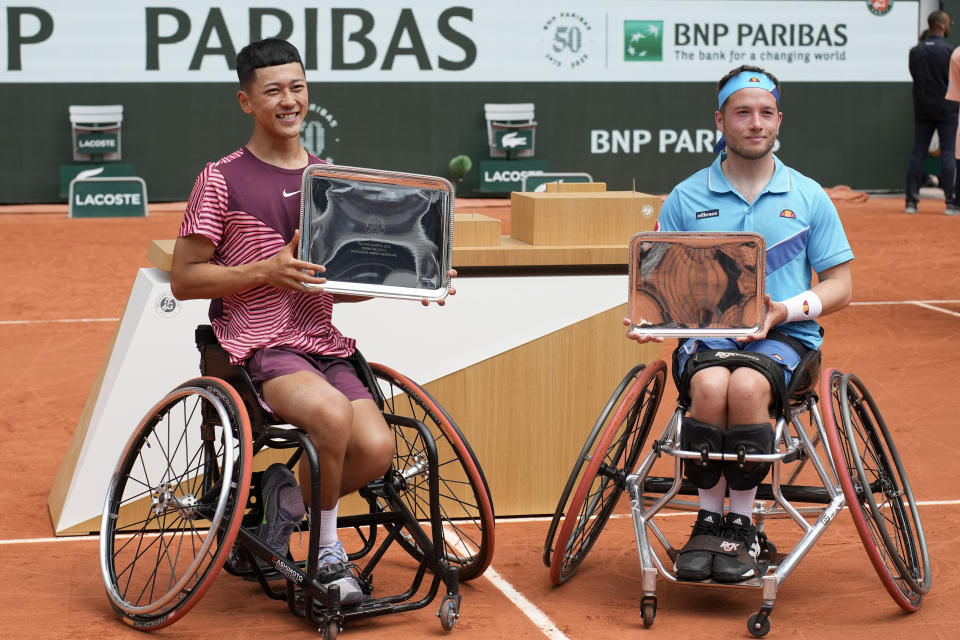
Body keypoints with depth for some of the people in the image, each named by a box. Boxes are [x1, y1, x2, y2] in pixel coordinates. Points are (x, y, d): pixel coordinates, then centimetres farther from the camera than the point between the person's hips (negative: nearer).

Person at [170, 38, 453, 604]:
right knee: (332, 411, -34)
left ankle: (288, 495, 10)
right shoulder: (223, 180, 0)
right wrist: (266, 270, -14)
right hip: (259, 346, -5)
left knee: (377, 448, -20)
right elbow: (184, 279, -2)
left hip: (325, 345, 5)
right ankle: (327, 549, -10)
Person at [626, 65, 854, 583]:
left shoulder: (809, 198, 8)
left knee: (746, 386, -34)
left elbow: (839, 286, 8)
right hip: (706, 331, 1)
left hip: (785, 337, -1)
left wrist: (784, 310, -10)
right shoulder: (686, 198, 9)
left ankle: (742, 526, -17)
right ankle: (707, 521, -16)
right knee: (710, 385, -34)